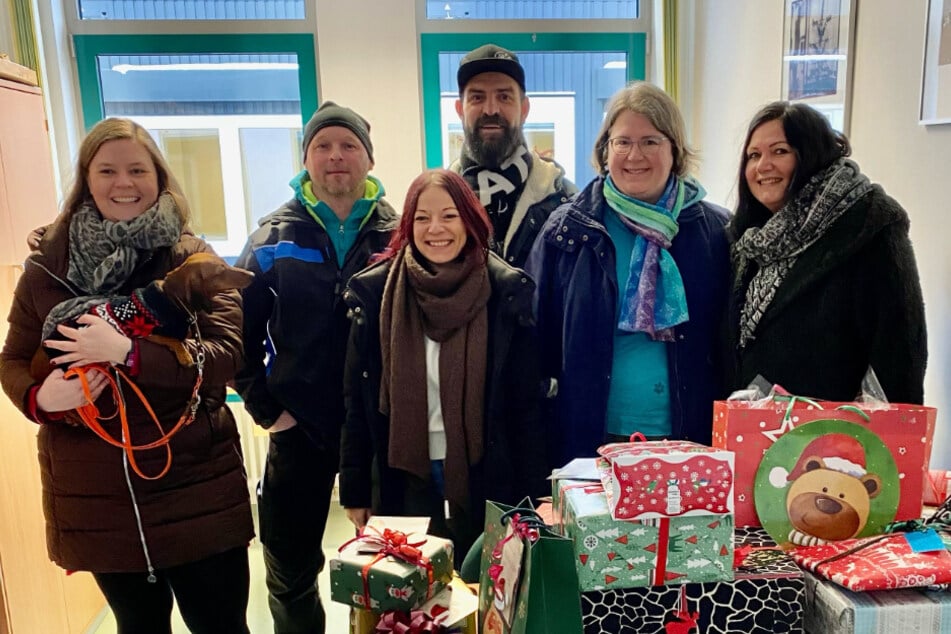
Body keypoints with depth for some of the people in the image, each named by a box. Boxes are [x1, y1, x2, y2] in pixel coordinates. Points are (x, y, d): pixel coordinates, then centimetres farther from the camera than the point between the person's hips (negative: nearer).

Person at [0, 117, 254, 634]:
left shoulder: (192, 259, -5)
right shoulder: (47, 266, 1)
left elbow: (228, 355, -16)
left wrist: (127, 352, -27)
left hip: (195, 485, -2)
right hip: (95, 495, 2)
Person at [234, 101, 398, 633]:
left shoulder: (397, 234, -1)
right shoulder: (275, 238, 0)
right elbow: (238, 330, 2)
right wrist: (264, 406, -3)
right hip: (299, 428, 1)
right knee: (291, 573, 16)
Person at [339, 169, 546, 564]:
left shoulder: (506, 291, -6)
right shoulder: (376, 293, -3)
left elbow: (526, 403, -4)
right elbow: (357, 401, 1)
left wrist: (533, 494, -4)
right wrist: (355, 490, 2)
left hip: (486, 477, 0)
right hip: (406, 478, 1)